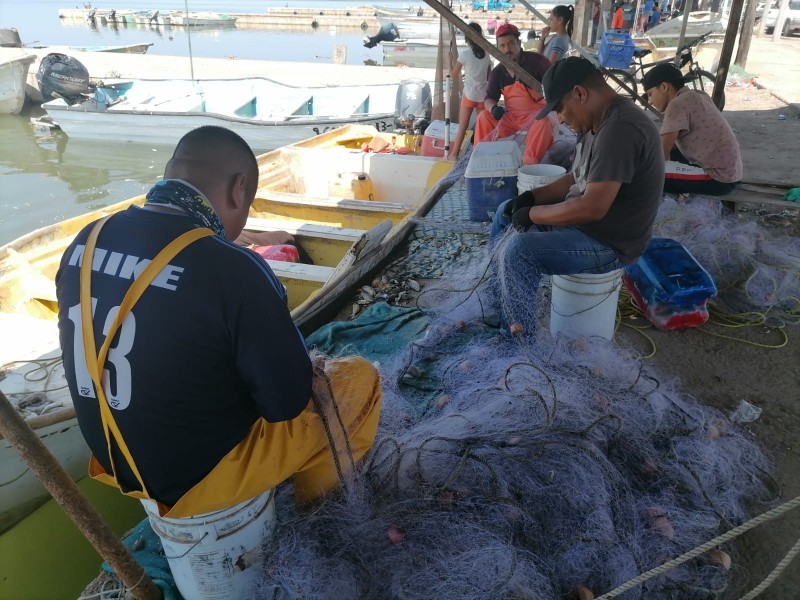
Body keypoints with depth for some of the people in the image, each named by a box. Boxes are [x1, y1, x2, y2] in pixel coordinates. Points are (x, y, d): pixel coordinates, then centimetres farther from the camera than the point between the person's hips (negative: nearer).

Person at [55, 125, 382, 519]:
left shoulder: (87, 241, -7)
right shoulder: (230, 269, -30)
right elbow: (287, 400, -20)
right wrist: (310, 371, 3)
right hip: (202, 474, -7)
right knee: (360, 379, 10)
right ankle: (314, 499, 32)